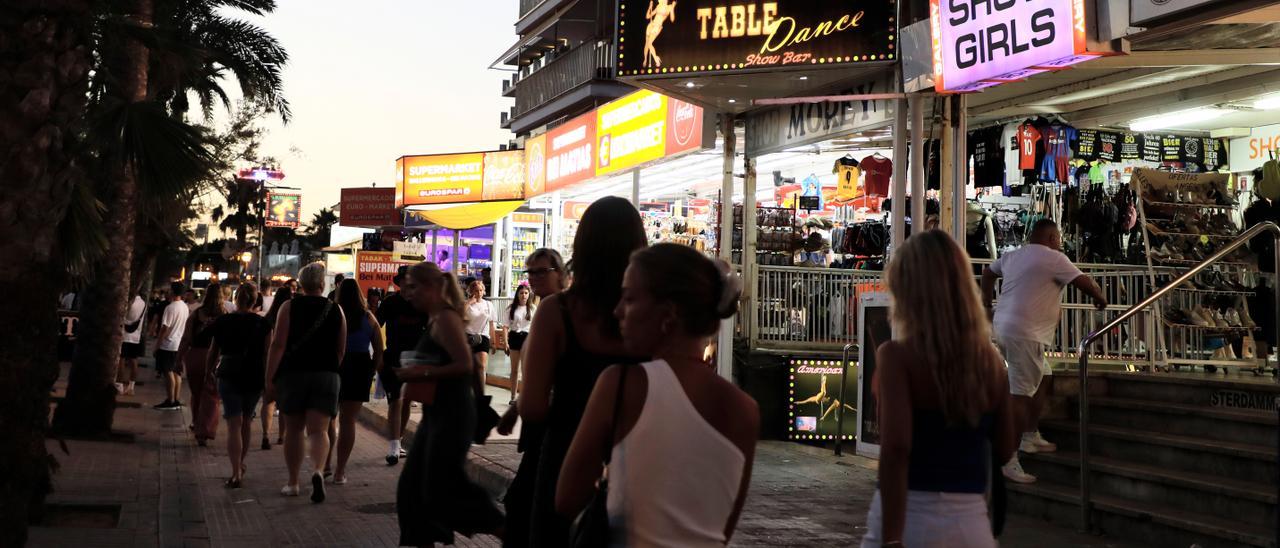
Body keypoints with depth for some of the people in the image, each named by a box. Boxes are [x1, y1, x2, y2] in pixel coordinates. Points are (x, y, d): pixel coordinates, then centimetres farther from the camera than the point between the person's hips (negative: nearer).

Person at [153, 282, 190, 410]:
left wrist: (157, 345, -10)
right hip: (180, 345, 8)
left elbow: (164, 328, -17)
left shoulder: (170, 307, -16)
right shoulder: (186, 307, 8)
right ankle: (176, 400, 13)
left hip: (168, 345, -8)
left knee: (168, 373, -3)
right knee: (177, 373, 10)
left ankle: (170, 401, -2)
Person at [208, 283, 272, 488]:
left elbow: (213, 352, 9)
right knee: (247, 420, 19)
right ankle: (241, 464, 32)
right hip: (254, 378, 1)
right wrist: (268, 381, 3)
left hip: (229, 376, -1)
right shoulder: (262, 324, -4)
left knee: (234, 424, -2)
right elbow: (267, 355, -6)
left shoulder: (223, 322, 0)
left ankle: (236, 473, -13)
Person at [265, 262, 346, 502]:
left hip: (293, 373, 0)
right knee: (319, 430, -3)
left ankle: (293, 483, 19)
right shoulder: (336, 310, 5)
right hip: (326, 375, 1)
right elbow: (341, 349, 10)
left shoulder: (289, 307, -2)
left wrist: (270, 377, -4)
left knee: (293, 430, 12)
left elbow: (278, 345, -8)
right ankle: (318, 471, -30)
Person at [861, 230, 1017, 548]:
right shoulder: (990, 358, 4)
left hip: (912, 518, -4)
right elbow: (1005, 450, 11)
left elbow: (896, 447, -22)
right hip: (971, 520, 4)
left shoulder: (897, 355, -11)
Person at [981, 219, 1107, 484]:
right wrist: (1101, 298, 14)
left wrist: (987, 299, 46)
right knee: (1021, 395, -12)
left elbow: (988, 272, 33)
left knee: (1044, 380, 23)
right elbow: (1084, 282, -6)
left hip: (1004, 327, 10)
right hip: (1025, 334, -10)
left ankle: (1031, 437, 31)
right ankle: (1008, 460, -15)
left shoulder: (1013, 255, 18)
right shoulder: (1053, 258, -6)